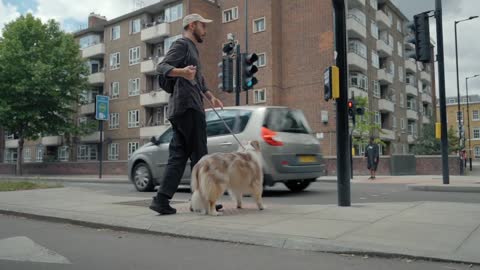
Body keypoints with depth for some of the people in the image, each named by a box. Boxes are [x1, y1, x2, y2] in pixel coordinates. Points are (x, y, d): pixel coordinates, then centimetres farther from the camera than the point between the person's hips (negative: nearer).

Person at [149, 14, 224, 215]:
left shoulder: (192, 48, 29)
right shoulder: (182, 44, -2)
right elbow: (162, 66, -17)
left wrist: (210, 96, 43)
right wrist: (181, 72, -36)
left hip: (182, 109, 10)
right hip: (187, 107, -10)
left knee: (178, 155, 2)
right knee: (198, 155, -4)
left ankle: (162, 199, -2)